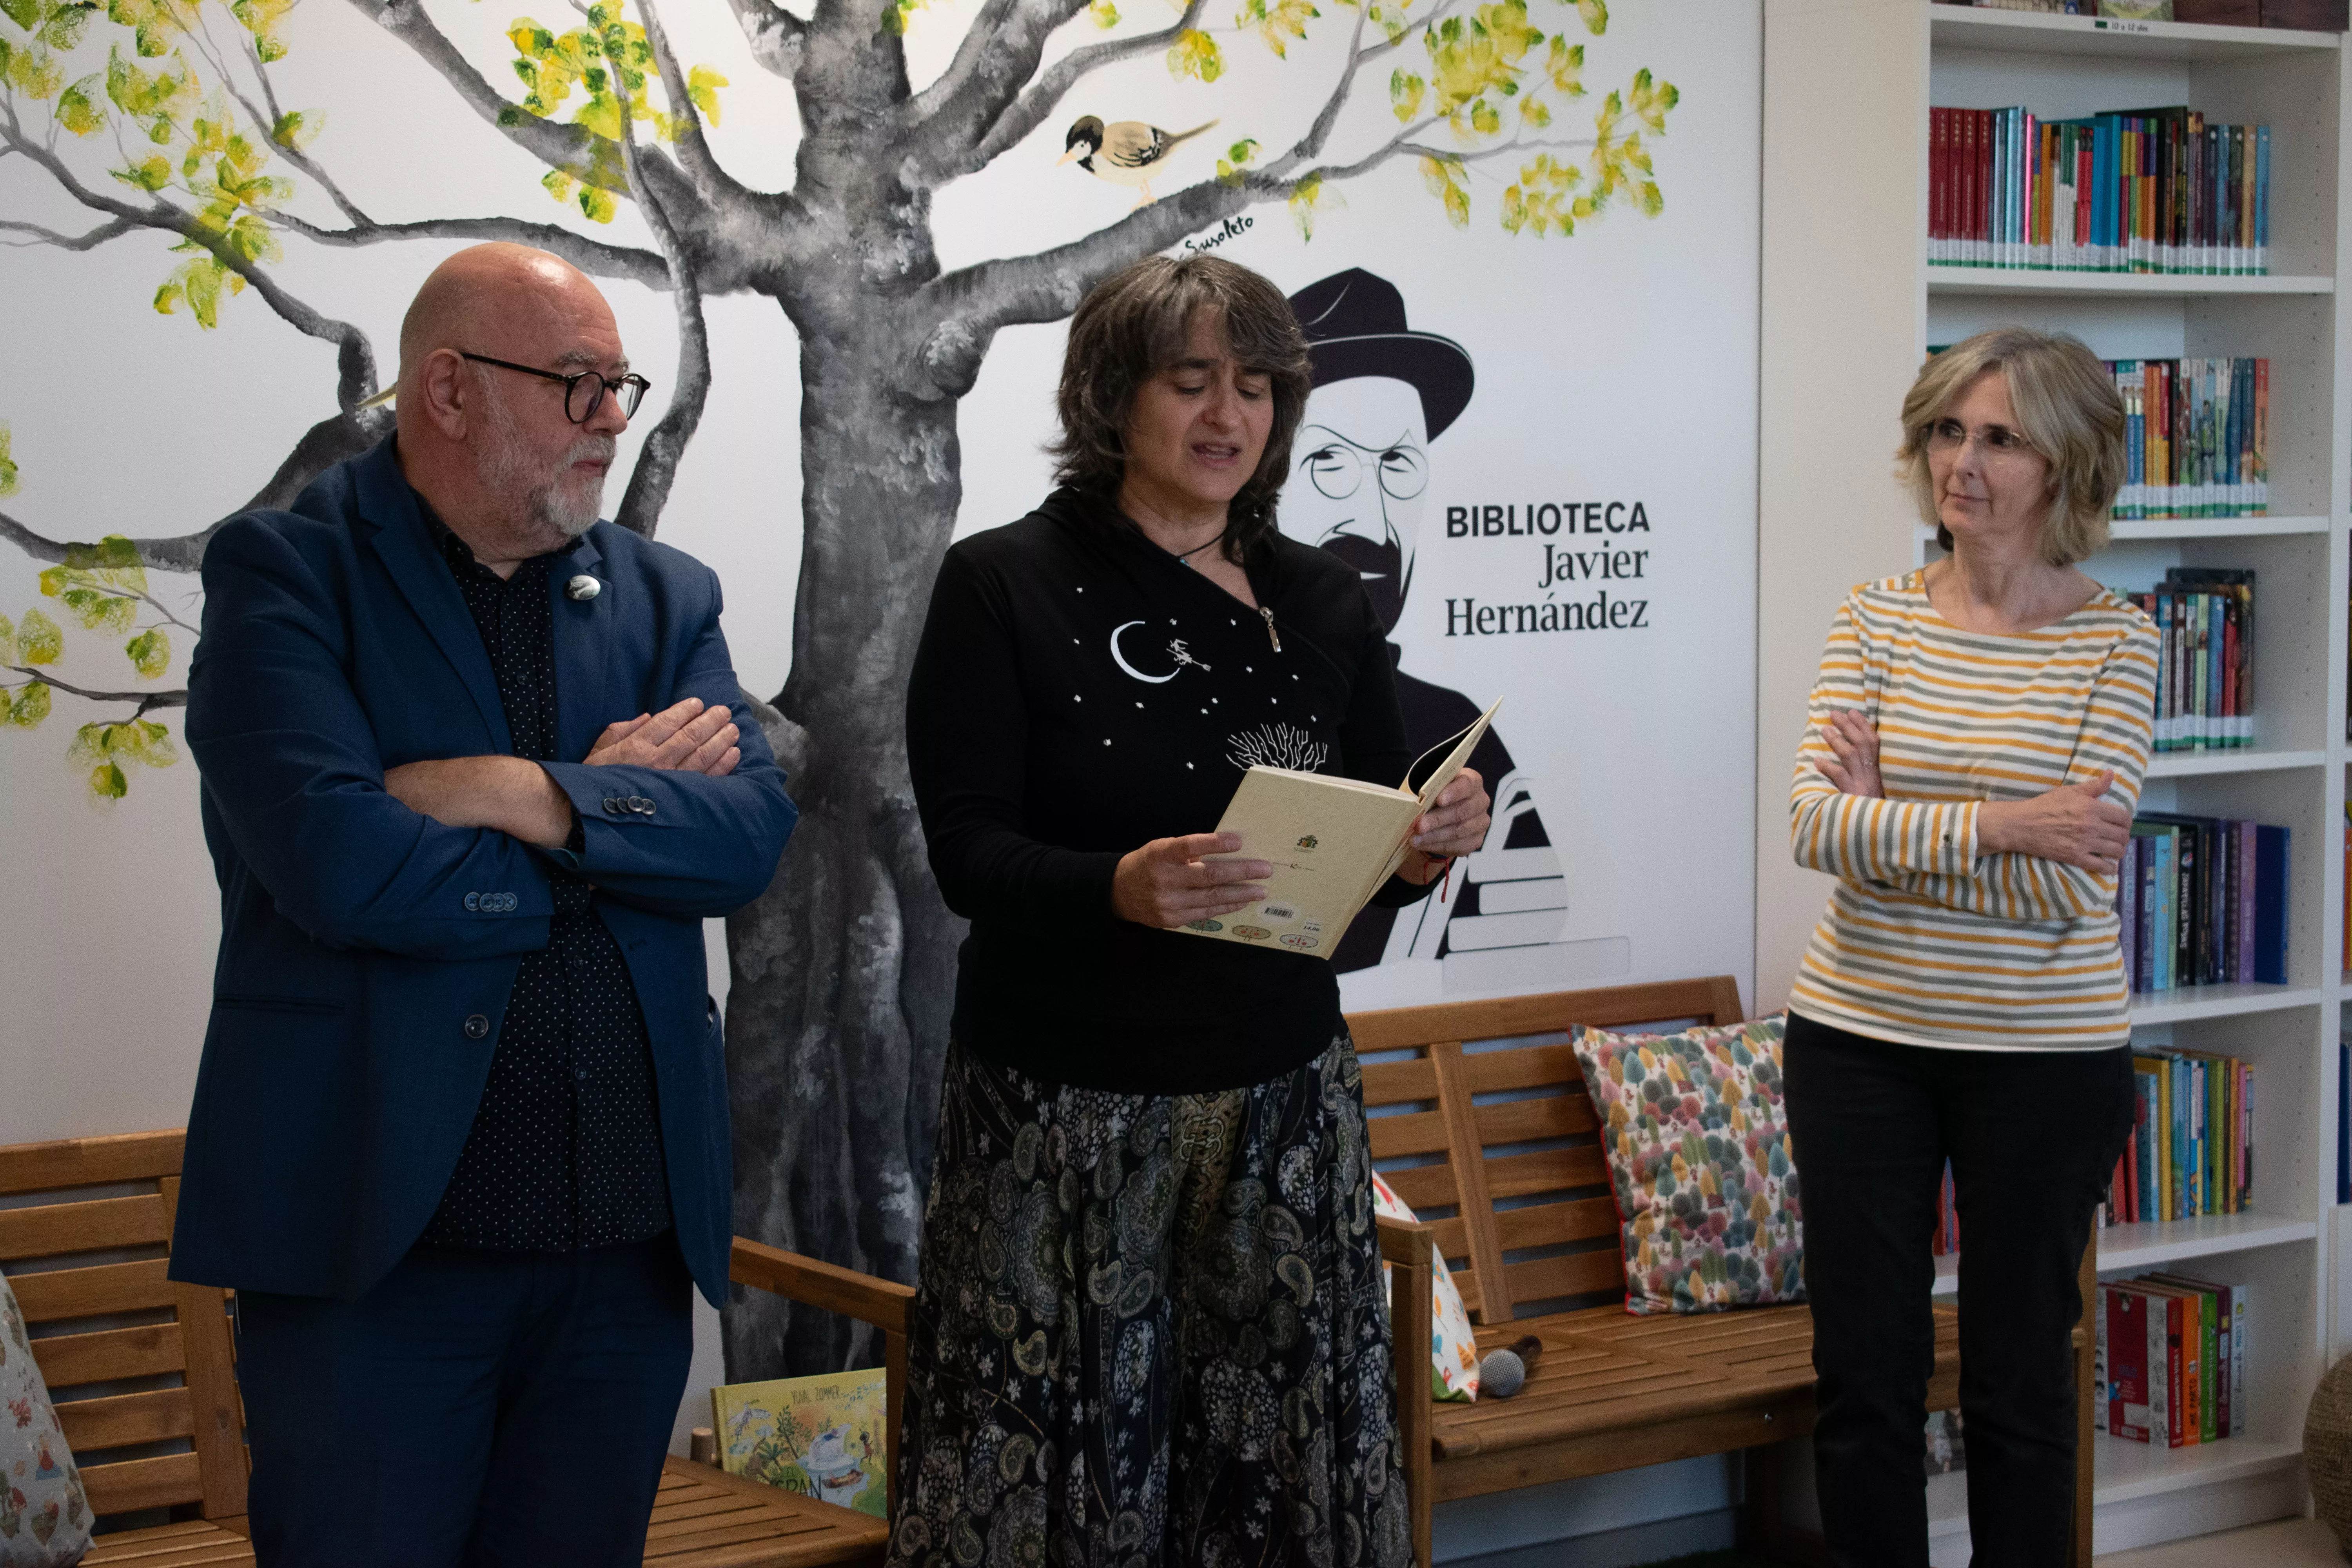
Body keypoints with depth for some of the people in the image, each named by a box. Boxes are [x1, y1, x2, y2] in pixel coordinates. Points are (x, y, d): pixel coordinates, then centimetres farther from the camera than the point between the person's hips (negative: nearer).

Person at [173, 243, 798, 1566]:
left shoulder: (666, 596, 13)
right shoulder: (285, 573, -3)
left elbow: (755, 831, -2)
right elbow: (340, 863, -19)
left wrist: (533, 796, -16)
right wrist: (619, 806, -7)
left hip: (631, 1236, 5)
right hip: (377, 1230, -5)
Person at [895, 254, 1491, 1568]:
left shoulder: (1323, 599, 9)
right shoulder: (1005, 586, -3)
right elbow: (967, 851, -9)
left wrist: (1428, 850, -13)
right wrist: (1120, 888, -28)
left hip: (1283, 1100, 3)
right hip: (1067, 1103, -3)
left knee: (1287, 1453, 2)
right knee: (1057, 1455, -3)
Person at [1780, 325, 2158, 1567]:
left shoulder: (2114, 645, -7)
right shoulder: (1877, 617, 0)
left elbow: (2070, 884, -16)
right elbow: (1813, 824, -12)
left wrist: (1885, 822, -11)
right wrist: (1995, 825, -22)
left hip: (2043, 1056, -2)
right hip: (1859, 1035, 3)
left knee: (2019, 1379, 9)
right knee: (1864, 1372, 10)